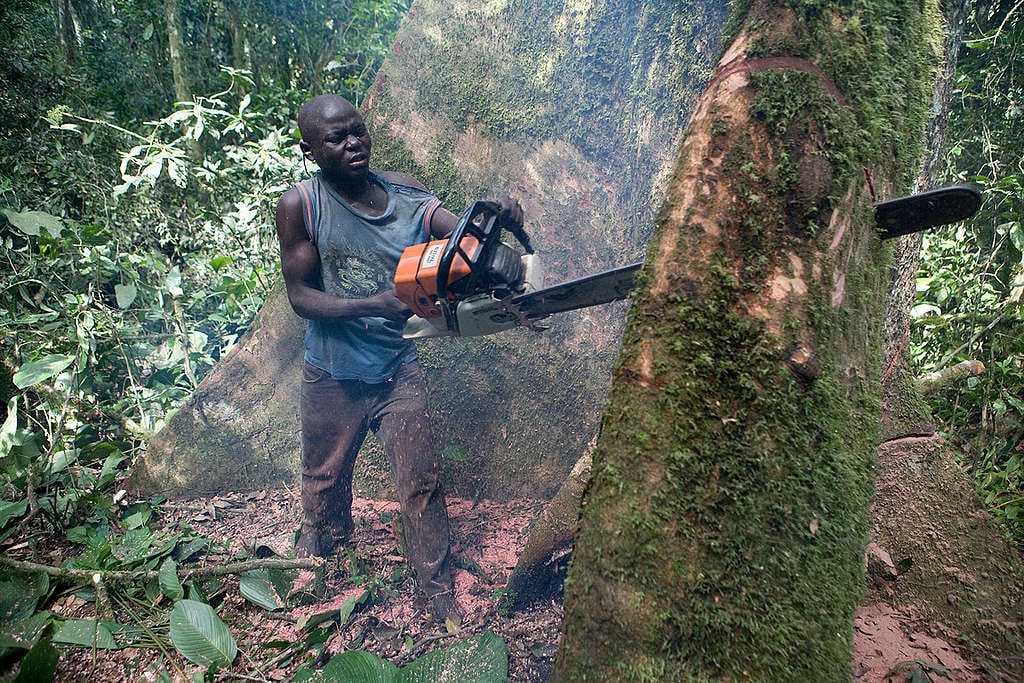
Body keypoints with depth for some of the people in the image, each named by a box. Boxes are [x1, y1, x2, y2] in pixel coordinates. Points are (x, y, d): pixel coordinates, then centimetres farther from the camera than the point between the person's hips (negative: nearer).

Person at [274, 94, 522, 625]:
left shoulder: (402, 191, -4)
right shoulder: (300, 206, -11)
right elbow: (300, 295, -12)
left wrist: (501, 220, -35)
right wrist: (370, 305, -27)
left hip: (398, 369, 1)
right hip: (332, 375, 0)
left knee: (420, 482, 7)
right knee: (325, 475, 22)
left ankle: (438, 586, 26)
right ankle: (322, 542, 53)